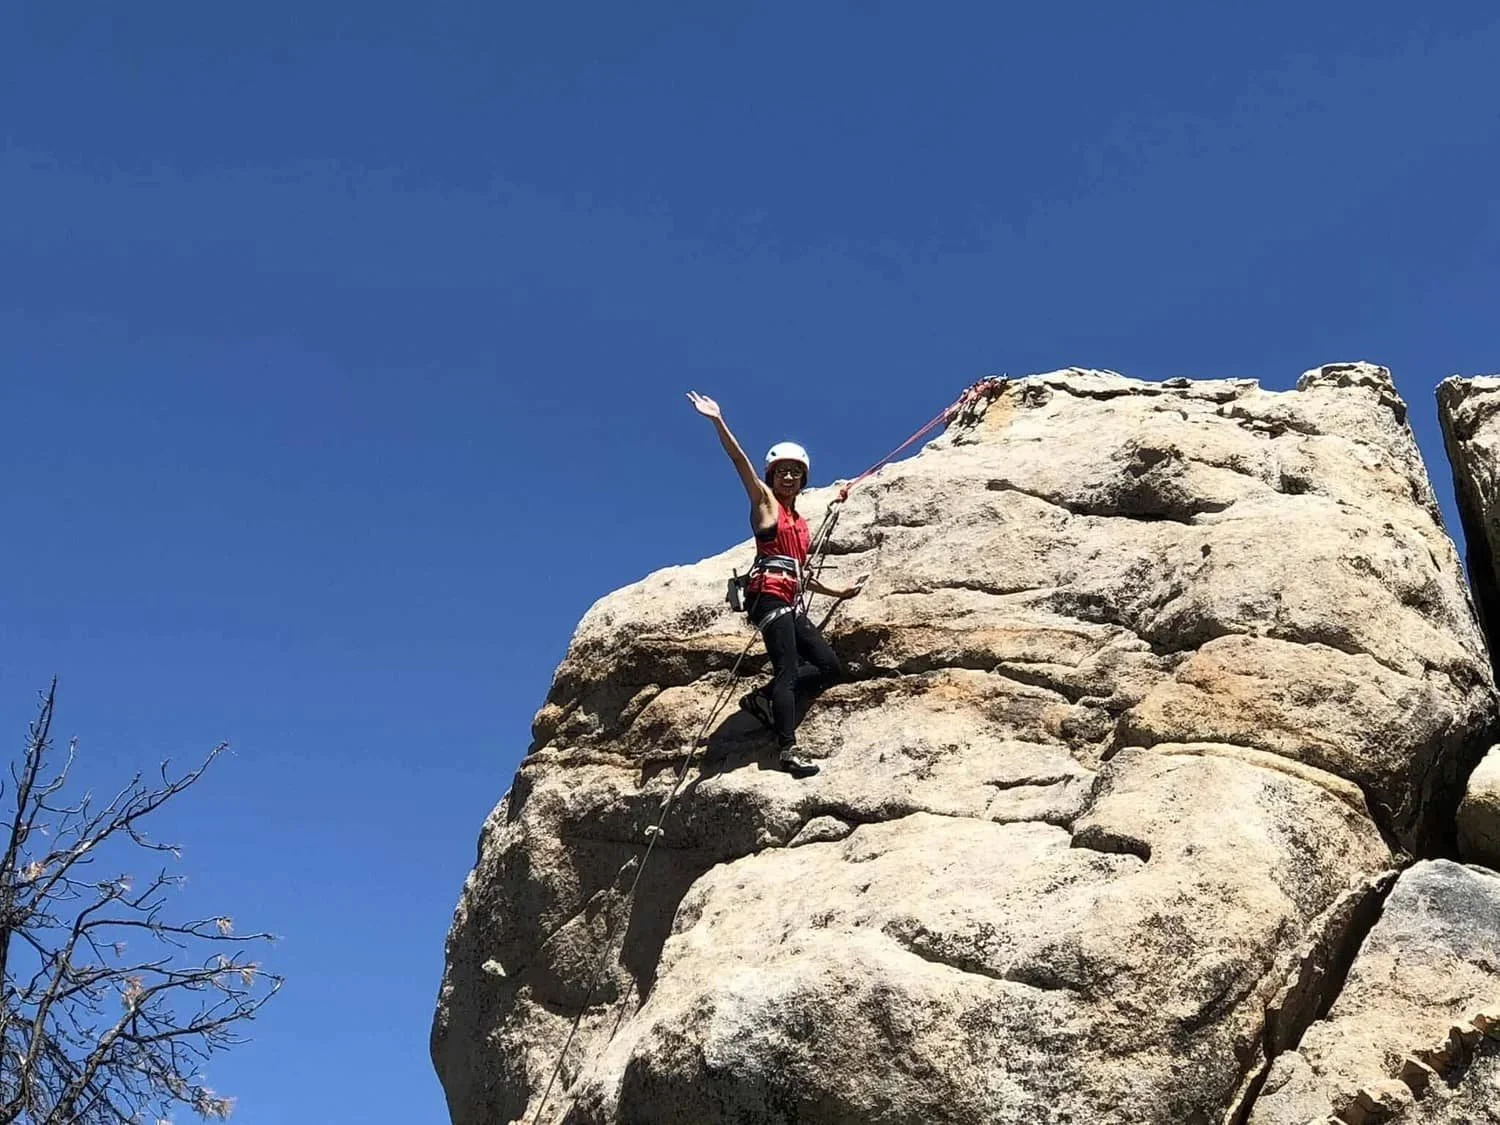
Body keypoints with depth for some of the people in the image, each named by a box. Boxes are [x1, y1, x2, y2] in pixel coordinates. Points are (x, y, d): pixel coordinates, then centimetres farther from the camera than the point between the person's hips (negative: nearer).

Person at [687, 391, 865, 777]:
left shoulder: (800, 522, 25)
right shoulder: (764, 501, 7)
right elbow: (739, 460, -6)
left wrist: (838, 592, 34)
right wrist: (718, 422, -17)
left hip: (789, 603, 8)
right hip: (768, 596, -8)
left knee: (830, 666, 3)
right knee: (788, 670, -18)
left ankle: (764, 699, 5)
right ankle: (788, 749, -26)